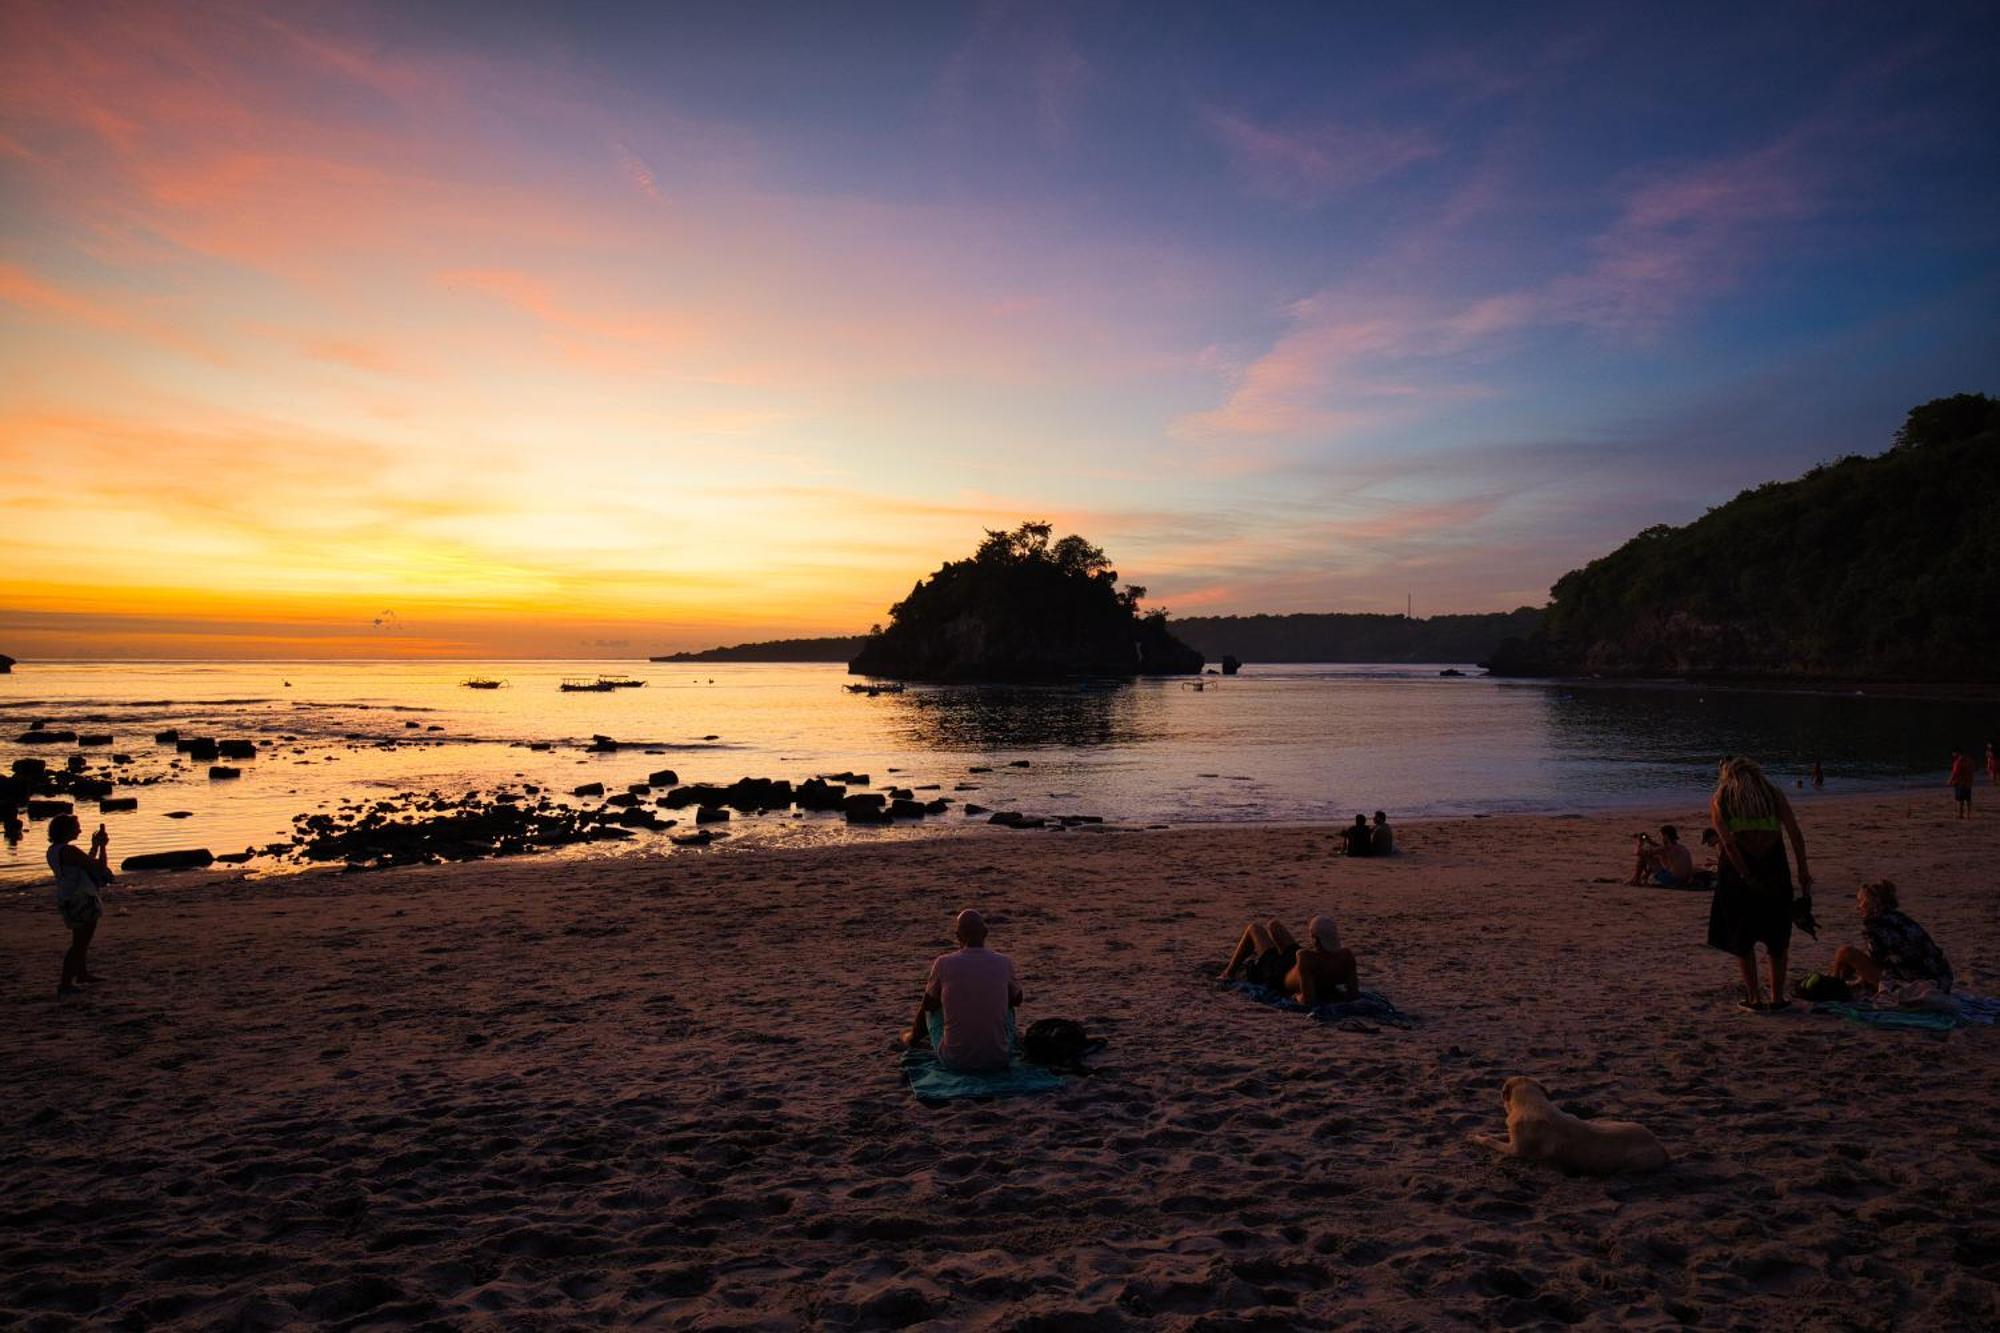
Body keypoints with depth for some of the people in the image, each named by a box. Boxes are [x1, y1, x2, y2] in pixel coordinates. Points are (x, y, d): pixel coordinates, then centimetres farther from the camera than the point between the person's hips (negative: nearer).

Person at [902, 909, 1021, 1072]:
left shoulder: (943, 963, -8)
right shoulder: (1004, 963, -5)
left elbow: (928, 1005, 10)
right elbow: (1016, 1000, 16)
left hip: (954, 1060, -1)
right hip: (999, 1058, 1)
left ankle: (914, 1038, 60)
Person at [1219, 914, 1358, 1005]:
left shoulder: (1306, 957, -47)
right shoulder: (1347, 955, -32)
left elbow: (1308, 1000, -45)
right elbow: (1354, 994, -24)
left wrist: (1299, 997, -25)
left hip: (1279, 978, -5)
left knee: (1253, 928, 20)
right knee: (1273, 923, 26)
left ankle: (1229, 974, 42)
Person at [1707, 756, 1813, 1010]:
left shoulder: (1719, 800, 9)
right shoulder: (1774, 795, 12)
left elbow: (1727, 842, -7)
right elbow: (1796, 835, -1)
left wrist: (1747, 878, -10)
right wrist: (1803, 873, -1)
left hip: (1736, 873, -1)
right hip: (1774, 871, 1)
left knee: (1742, 940, 13)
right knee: (1777, 937, 18)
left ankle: (1754, 997, 12)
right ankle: (1777, 997, 18)